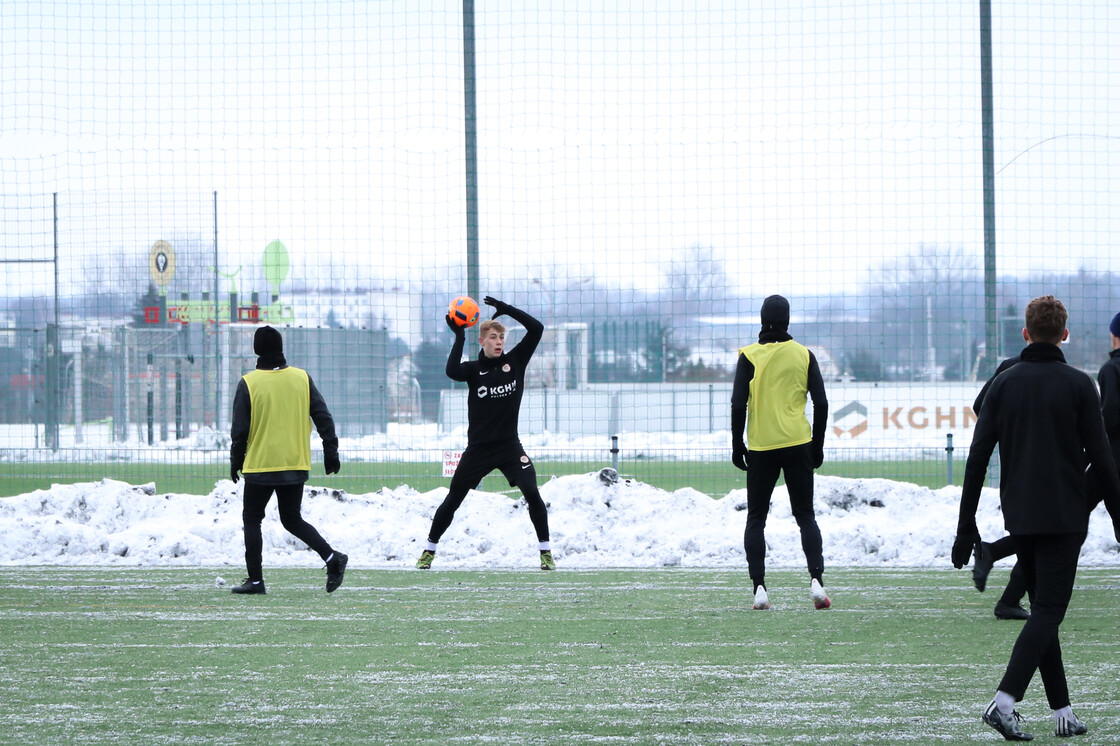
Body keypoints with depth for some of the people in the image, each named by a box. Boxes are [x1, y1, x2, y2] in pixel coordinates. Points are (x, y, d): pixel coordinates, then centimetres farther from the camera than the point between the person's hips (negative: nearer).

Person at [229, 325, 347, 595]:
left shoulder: (249, 383, -8)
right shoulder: (302, 378, 2)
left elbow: (239, 429, -6)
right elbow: (323, 418, 3)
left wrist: (236, 461, 7)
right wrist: (331, 453, 11)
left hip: (260, 465, -4)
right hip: (296, 465, 4)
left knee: (252, 519, 11)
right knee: (292, 520, 15)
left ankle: (255, 579, 6)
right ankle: (331, 557, -6)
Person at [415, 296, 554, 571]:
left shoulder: (515, 361, 0)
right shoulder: (473, 369, -3)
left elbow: (537, 328, -7)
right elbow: (452, 371, -26)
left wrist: (506, 309, -12)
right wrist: (459, 336, -22)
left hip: (510, 447, 0)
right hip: (478, 448, 0)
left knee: (532, 493, -16)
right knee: (452, 500, 6)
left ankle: (546, 551, -5)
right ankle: (429, 550, 22)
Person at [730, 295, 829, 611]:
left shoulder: (750, 356, -3)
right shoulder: (804, 355, 2)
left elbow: (738, 404, -6)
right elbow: (821, 403, 1)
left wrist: (737, 446, 3)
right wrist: (817, 445, 11)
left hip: (761, 448, -1)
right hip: (798, 444, 1)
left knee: (756, 518, 7)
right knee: (805, 516, 7)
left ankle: (759, 588, -4)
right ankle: (816, 580, -10)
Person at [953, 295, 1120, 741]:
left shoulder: (1004, 383, 4)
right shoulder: (1078, 385, -6)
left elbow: (978, 457, 2)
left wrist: (966, 525, 6)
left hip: (1019, 518, 4)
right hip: (1063, 516, -4)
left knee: (1044, 608, 13)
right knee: (1048, 611, -6)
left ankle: (1063, 711, 11)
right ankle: (1004, 701, -22)